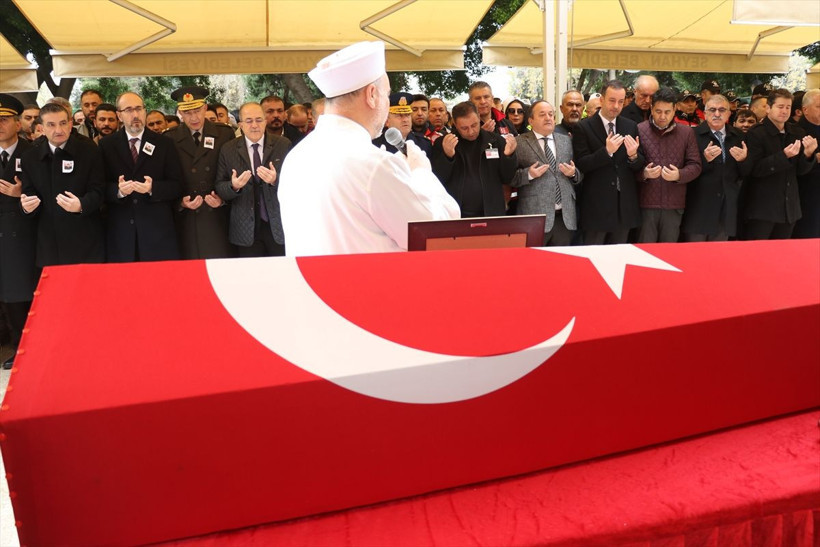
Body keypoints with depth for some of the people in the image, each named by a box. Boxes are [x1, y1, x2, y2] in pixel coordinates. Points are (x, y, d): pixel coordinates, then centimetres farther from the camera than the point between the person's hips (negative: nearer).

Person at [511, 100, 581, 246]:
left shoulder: (567, 141, 16)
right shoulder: (519, 142, 2)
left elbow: (578, 175, 20)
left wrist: (573, 173, -2)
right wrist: (529, 174, -18)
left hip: (565, 217, 4)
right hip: (534, 217, -4)